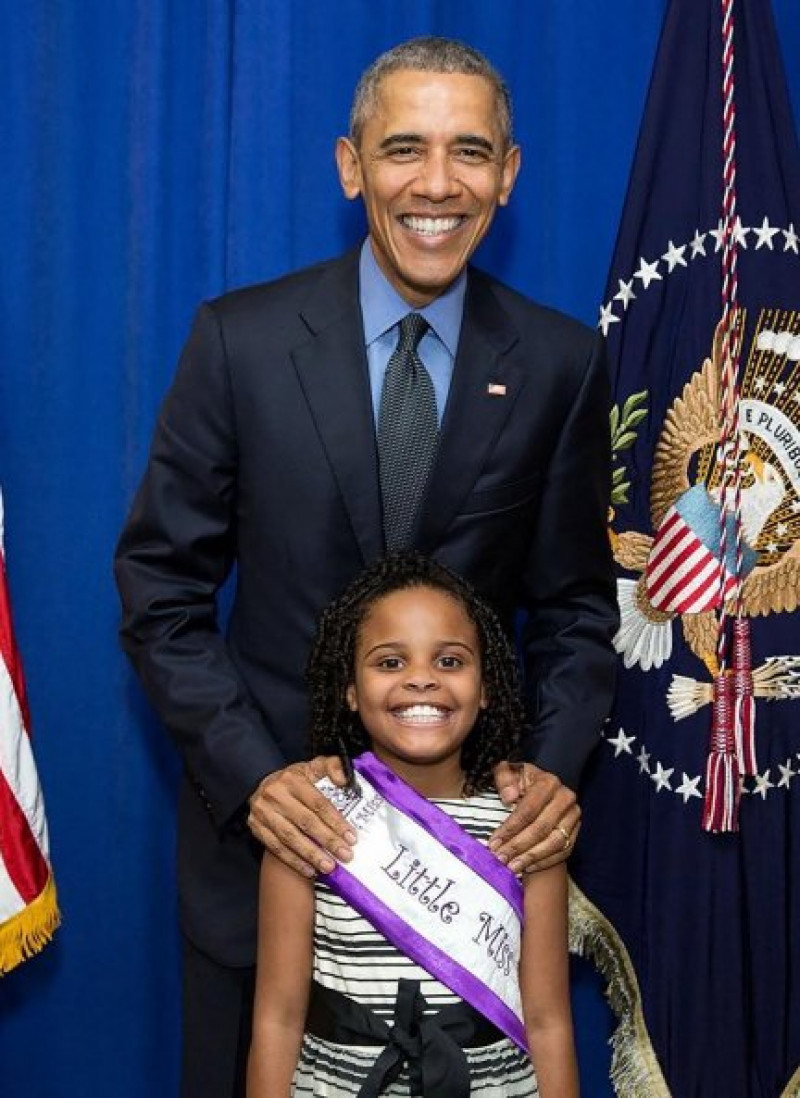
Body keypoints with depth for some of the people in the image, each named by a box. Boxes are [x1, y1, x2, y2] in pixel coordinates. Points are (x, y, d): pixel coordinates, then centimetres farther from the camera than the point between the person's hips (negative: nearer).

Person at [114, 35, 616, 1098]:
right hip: (265, 810, -1)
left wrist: (558, 766, -12)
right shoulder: (241, 339, -8)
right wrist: (248, 770, -16)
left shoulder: (561, 362, -4)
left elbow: (576, 600, 4)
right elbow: (161, 584, -5)